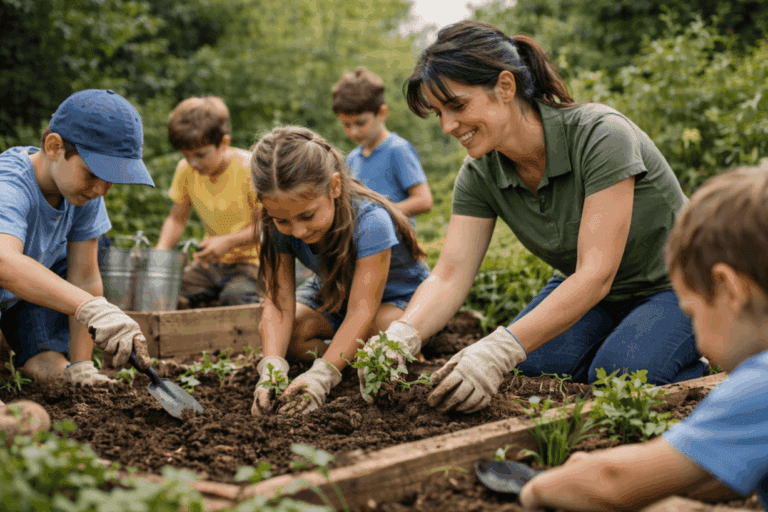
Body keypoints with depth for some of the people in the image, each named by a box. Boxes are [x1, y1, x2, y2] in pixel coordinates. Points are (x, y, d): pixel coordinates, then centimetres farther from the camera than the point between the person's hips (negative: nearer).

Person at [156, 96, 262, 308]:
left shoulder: (249, 169, -17)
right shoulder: (185, 170, 1)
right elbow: (177, 219, 10)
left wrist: (228, 241, -23)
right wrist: (161, 250, -9)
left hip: (250, 259, -5)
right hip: (211, 262, 5)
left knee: (235, 296, -34)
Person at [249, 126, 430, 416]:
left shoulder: (370, 222, -39)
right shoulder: (277, 225, -24)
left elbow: (362, 311, -41)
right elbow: (278, 300, -27)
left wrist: (321, 375, -52)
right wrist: (272, 368, -44)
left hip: (398, 297, -4)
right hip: (330, 294, 4)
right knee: (270, 332, -22)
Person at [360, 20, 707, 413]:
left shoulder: (600, 136, -31)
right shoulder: (480, 175, -12)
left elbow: (596, 274, -37)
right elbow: (449, 276, -17)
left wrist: (501, 348, -47)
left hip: (673, 288, -5)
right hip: (582, 290, 5)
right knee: (529, 368, -21)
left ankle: (704, 354, 1)